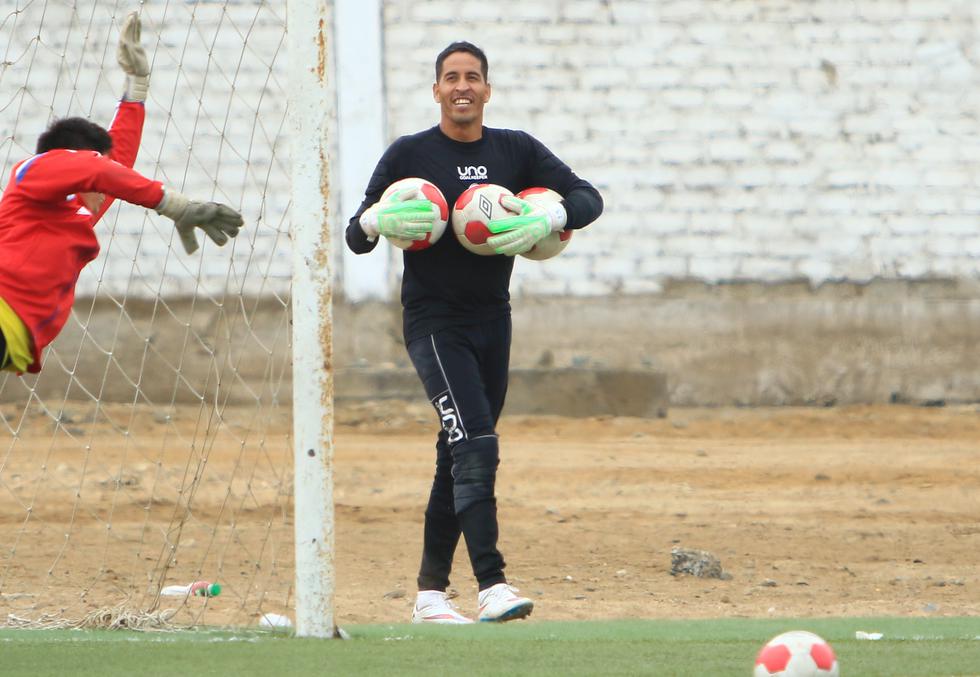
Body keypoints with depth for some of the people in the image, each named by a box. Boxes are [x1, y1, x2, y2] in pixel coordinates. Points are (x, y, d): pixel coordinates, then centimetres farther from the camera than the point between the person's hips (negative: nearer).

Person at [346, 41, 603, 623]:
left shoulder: (516, 150, 7)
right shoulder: (409, 154, -3)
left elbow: (587, 197, 2)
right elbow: (357, 238, -1)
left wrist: (548, 220, -19)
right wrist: (378, 220, -24)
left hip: (494, 319, 5)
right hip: (434, 320, -5)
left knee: (461, 457, 10)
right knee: (476, 446, -20)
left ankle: (432, 592, 19)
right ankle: (492, 586, -26)